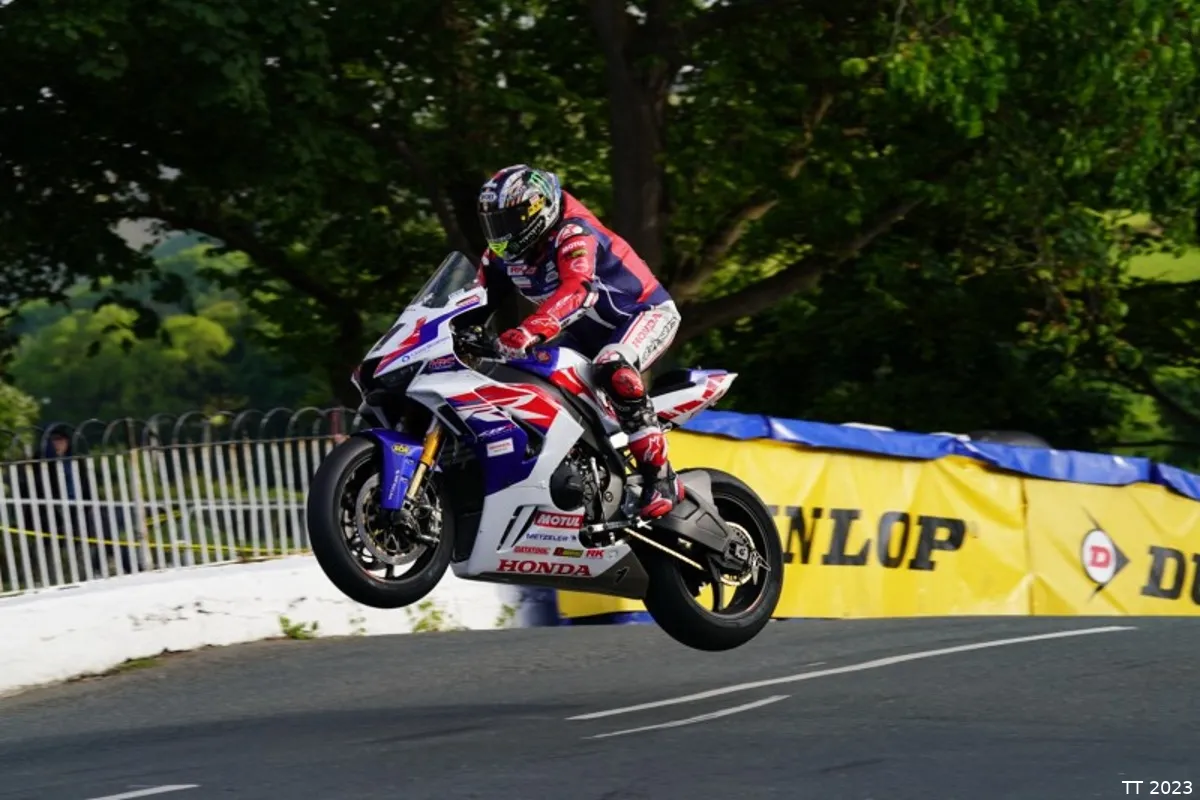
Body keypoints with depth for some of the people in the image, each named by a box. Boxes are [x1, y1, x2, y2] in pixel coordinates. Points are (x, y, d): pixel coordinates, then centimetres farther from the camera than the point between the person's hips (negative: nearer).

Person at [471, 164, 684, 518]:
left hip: (645, 311, -9)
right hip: (590, 330, 9)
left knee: (612, 370, -37)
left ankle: (660, 477, -35)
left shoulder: (573, 233, -28)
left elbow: (578, 288, -45)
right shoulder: (504, 252, -2)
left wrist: (531, 330, -59)